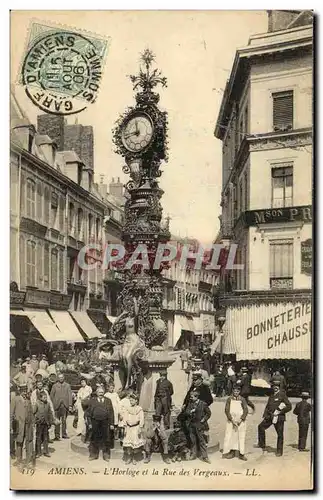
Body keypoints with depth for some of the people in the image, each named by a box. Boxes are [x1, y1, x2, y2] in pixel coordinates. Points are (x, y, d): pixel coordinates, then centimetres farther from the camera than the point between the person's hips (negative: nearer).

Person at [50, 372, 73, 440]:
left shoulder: (67, 385, 7)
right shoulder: (55, 386, 6)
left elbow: (70, 396, 3)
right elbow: (51, 396, 7)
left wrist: (70, 405, -5)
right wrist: (52, 405, 0)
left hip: (65, 405, 1)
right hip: (57, 405, -1)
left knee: (64, 420, 6)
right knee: (57, 421, -1)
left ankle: (64, 434, 16)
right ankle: (57, 435, 3)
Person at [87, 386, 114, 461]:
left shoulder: (108, 401, 8)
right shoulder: (92, 400, 7)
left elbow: (111, 412, 6)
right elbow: (89, 412, 5)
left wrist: (111, 423, 0)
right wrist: (90, 423, -1)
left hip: (105, 422, 0)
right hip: (95, 422, 0)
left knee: (105, 439, 5)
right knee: (94, 439, 7)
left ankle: (106, 455, 16)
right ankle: (94, 454, 19)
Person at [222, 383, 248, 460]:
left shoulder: (242, 399, 2)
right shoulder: (229, 399, 2)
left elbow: (246, 410, -2)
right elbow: (227, 410, -2)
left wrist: (241, 419, -13)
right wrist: (232, 420, -11)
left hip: (240, 421, 0)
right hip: (231, 421, 0)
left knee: (241, 436, -3)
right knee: (230, 436, -2)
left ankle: (241, 453, 2)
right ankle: (232, 452, 9)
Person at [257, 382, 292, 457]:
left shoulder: (282, 395, -5)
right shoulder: (271, 396, 15)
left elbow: (289, 407, -9)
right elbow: (267, 407, 20)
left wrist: (279, 412, -12)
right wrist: (264, 416, 8)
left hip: (279, 418, -6)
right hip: (270, 417, 6)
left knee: (280, 434, 2)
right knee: (261, 427, -5)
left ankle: (279, 451, 13)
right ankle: (262, 445, 6)